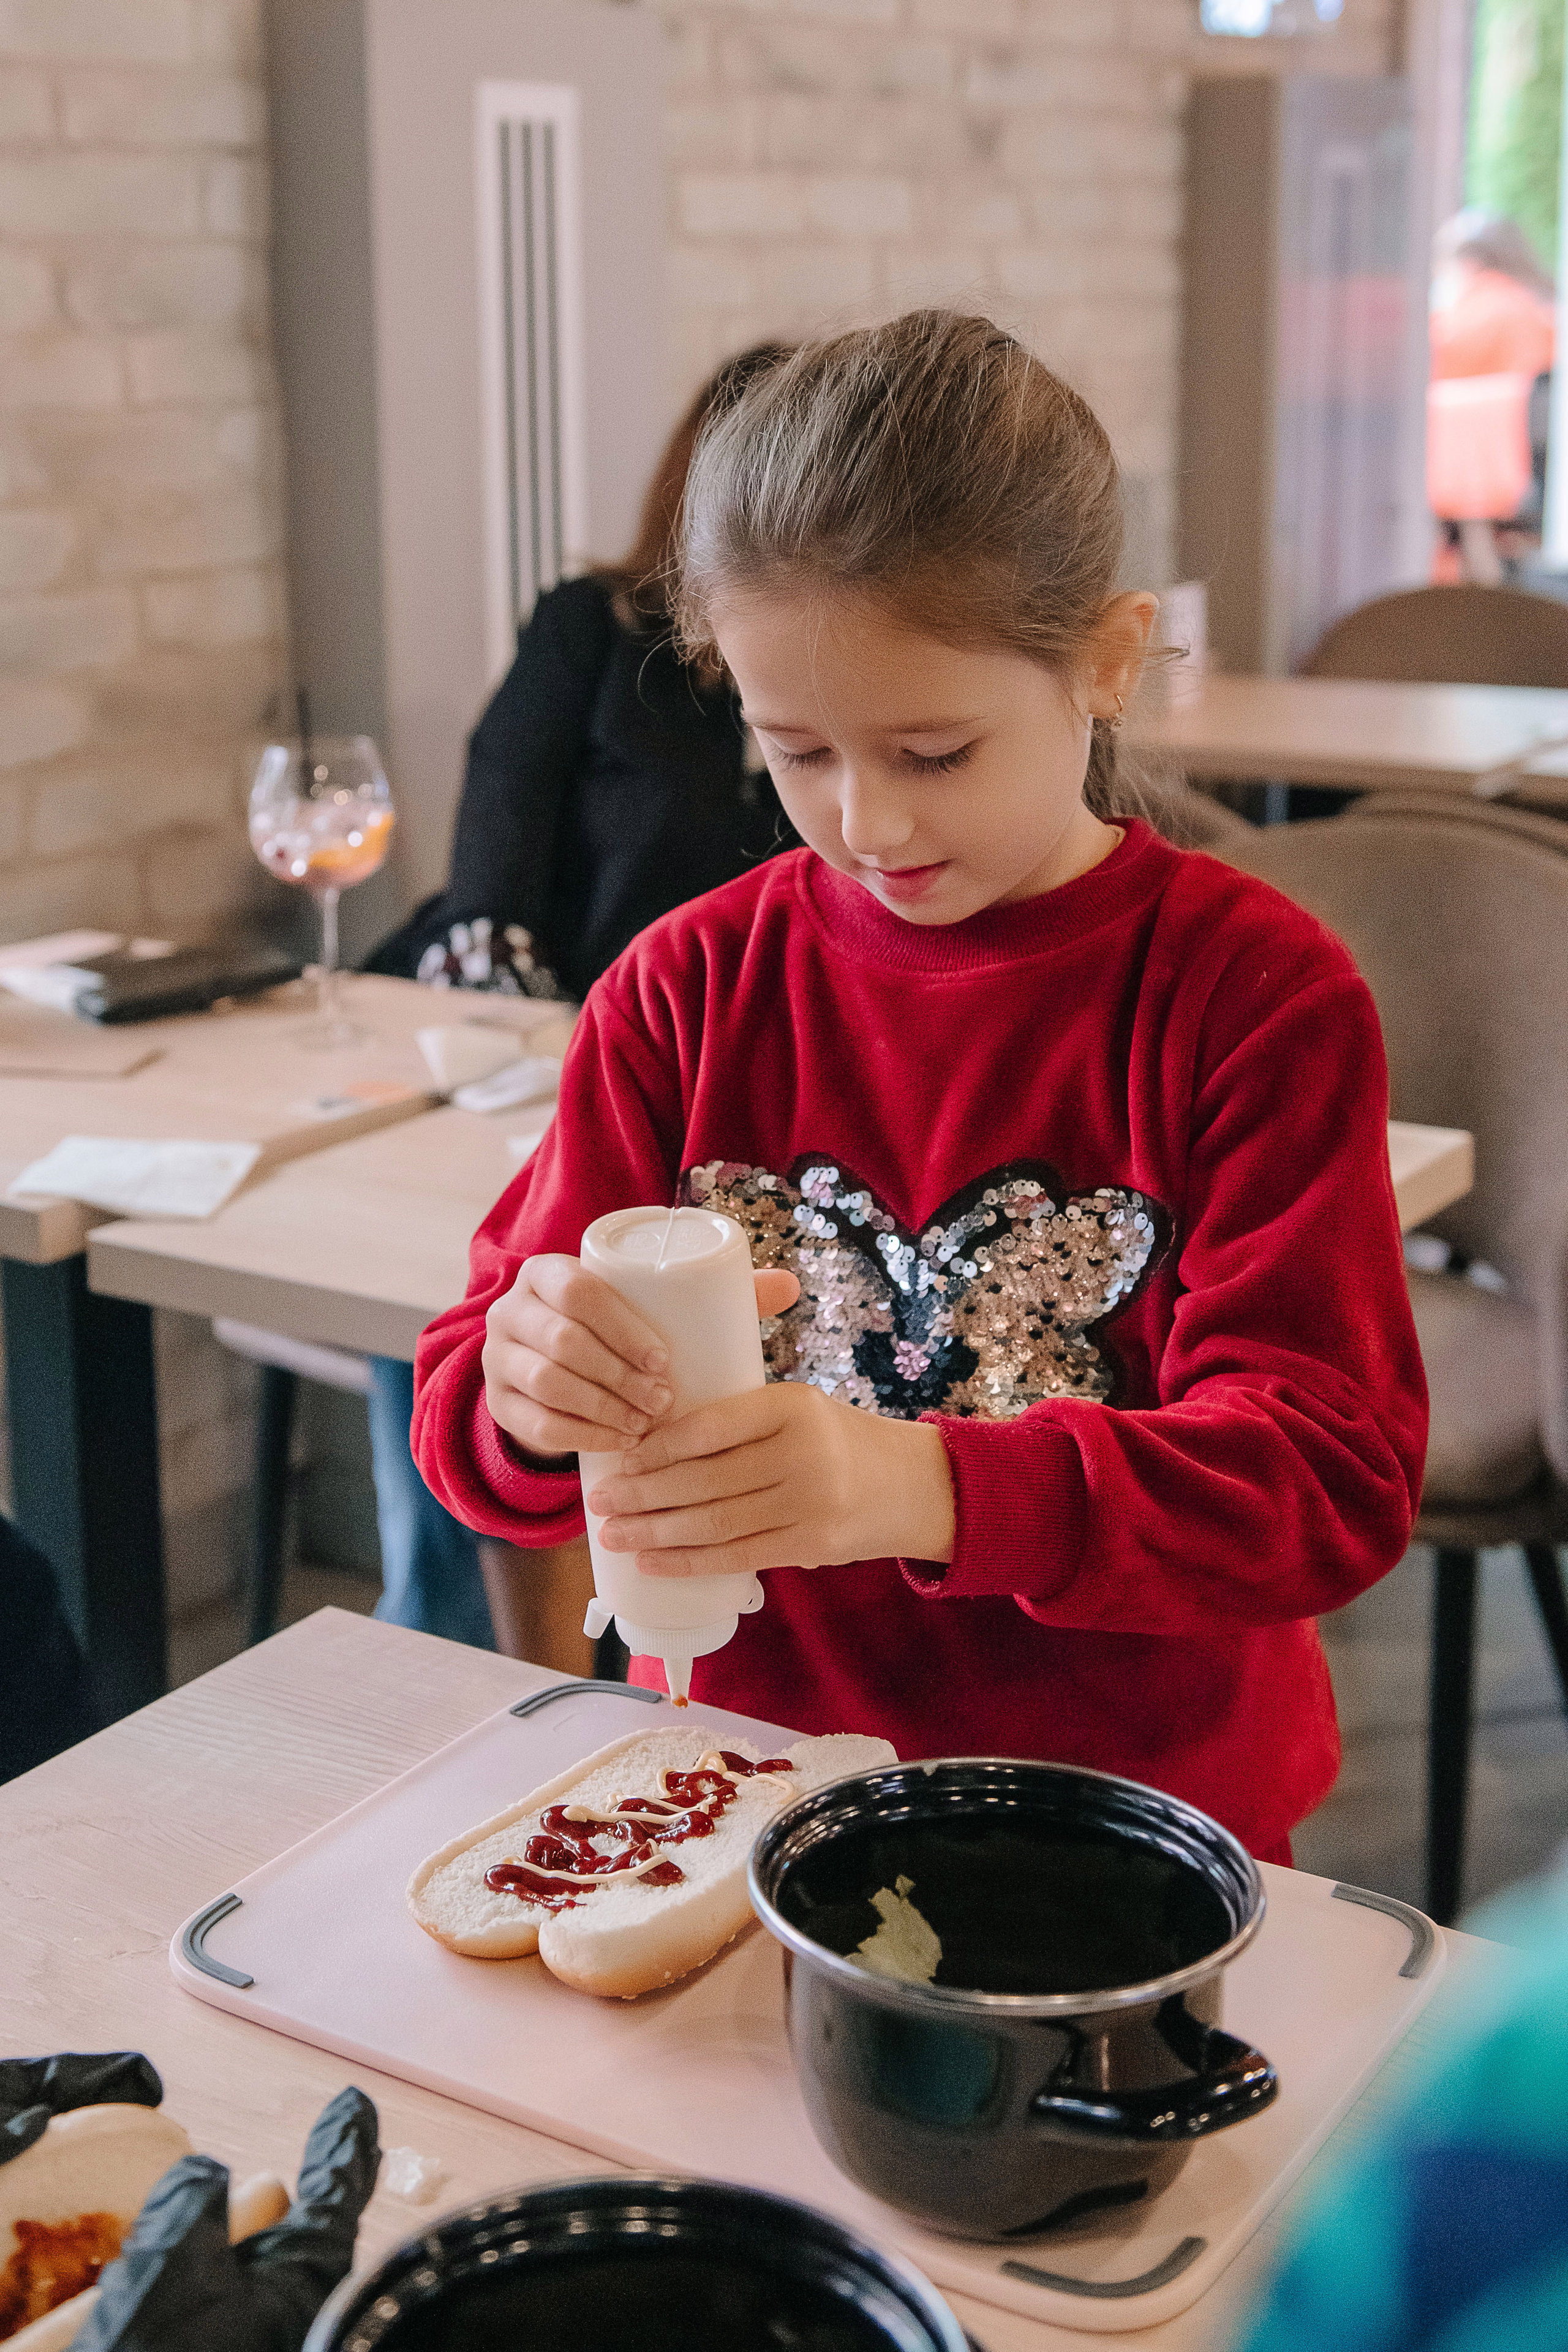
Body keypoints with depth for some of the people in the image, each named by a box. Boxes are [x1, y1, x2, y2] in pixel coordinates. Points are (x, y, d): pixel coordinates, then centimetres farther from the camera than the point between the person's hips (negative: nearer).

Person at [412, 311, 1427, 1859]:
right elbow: (464, 1425, 3)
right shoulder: (688, 990, 3)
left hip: (1142, 1804, -1)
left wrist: (931, 1489, -29)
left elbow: (1329, 1473, -12)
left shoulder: (1259, 993, -5)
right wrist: (529, 1394, -22)